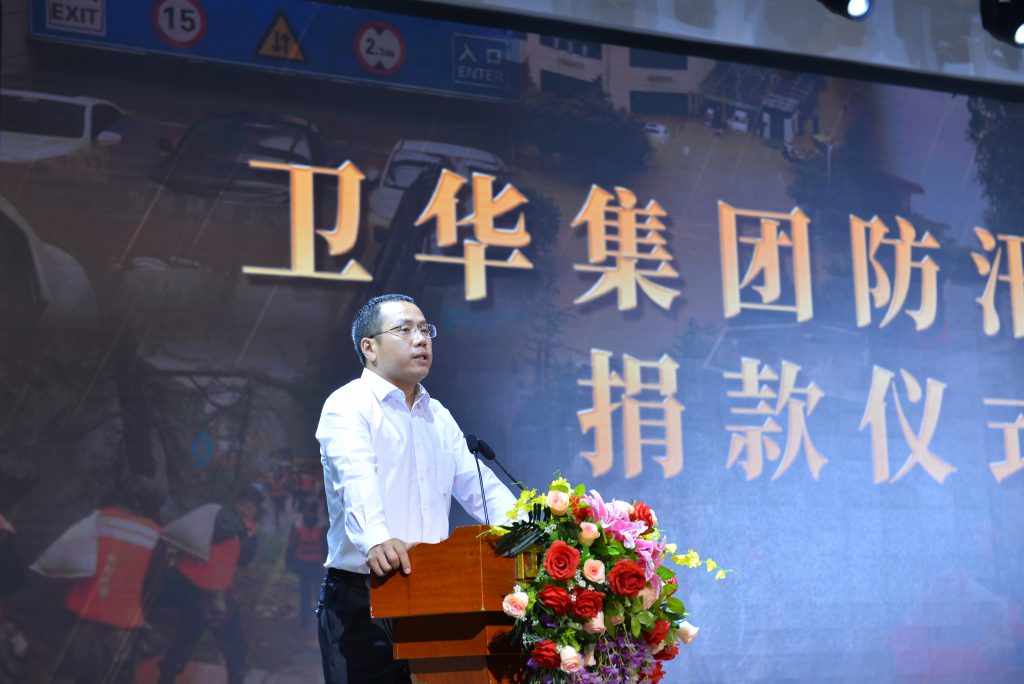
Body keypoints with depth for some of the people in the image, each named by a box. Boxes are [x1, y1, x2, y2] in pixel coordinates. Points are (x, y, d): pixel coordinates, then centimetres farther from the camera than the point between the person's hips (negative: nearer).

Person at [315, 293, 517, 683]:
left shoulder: (439, 417, 19)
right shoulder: (348, 406, -5)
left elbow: (480, 488, 16)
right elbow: (358, 481, -23)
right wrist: (376, 540, -42)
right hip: (363, 601, -6)